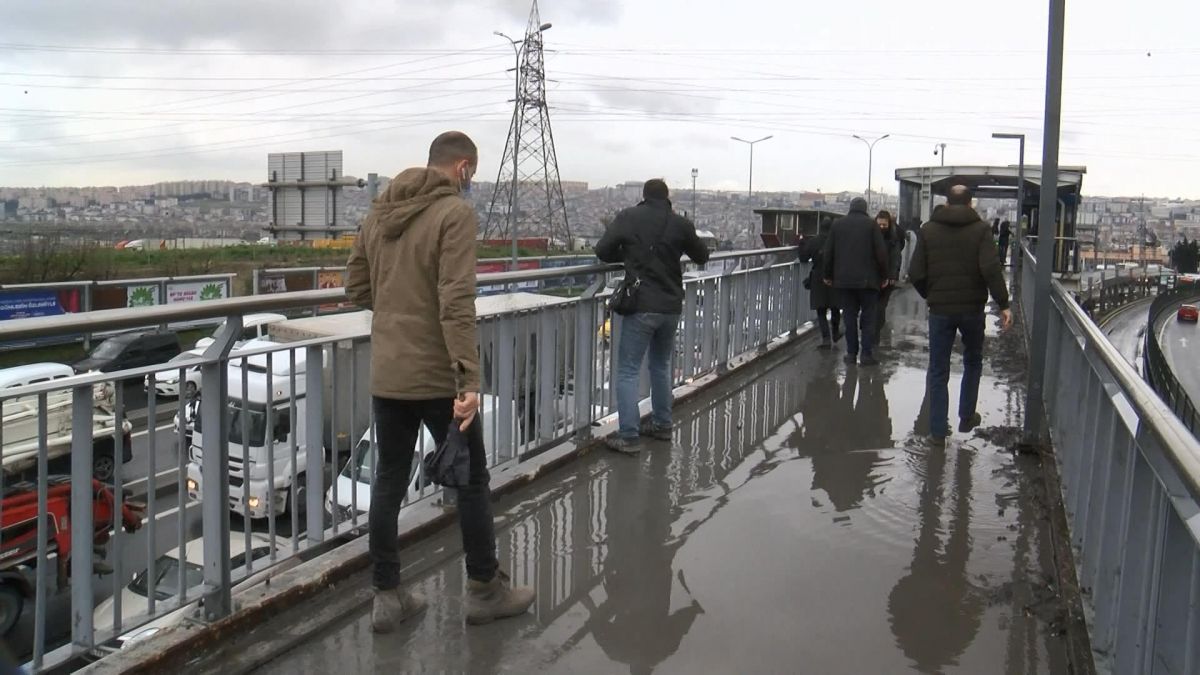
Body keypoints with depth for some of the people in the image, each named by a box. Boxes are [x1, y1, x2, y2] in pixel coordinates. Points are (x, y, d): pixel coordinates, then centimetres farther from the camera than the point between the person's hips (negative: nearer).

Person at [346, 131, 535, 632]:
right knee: (471, 480, 9)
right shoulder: (456, 212, -12)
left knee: (389, 480, 13)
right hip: (436, 375, -6)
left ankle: (387, 596, 20)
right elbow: (457, 302, -21)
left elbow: (356, 286, 13)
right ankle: (486, 590, 21)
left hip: (385, 374, 7)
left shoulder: (380, 212, 10)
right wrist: (468, 379, -23)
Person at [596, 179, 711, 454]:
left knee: (628, 371, 0)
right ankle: (662, 425, 29)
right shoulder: (680, 224, 2)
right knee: (661, 366, 22)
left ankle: (628, 436, -6)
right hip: (671, 307, 4)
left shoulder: (628, 217, -4)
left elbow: (603, 250, -3)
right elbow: (702, 257, 14)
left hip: (641, 307, -4)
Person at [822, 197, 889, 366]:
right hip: (867, 279, -2)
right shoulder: (871, 224, -2)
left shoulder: (838, 224, 6)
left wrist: (828, 275, 15)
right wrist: (884, 276, 5)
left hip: (843, 280, 2)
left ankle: (851, 353, 7)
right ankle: (867, 354, 0)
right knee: (868, 317, 5)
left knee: (849, 317, 8)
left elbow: (828, 252, 6)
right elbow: (881, 252, -5)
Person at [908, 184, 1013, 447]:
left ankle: (938, 430, 6)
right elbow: (991, 269, -17)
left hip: (940, 309, 0)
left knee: (938, 370, 7)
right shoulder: (980, 229, -5)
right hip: (972, 308, 0)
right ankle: (967, 417, 28)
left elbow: (916, 273, -3)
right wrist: (1003, 304, -12)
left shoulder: (928, 230, -1)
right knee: (972, 362, 22)